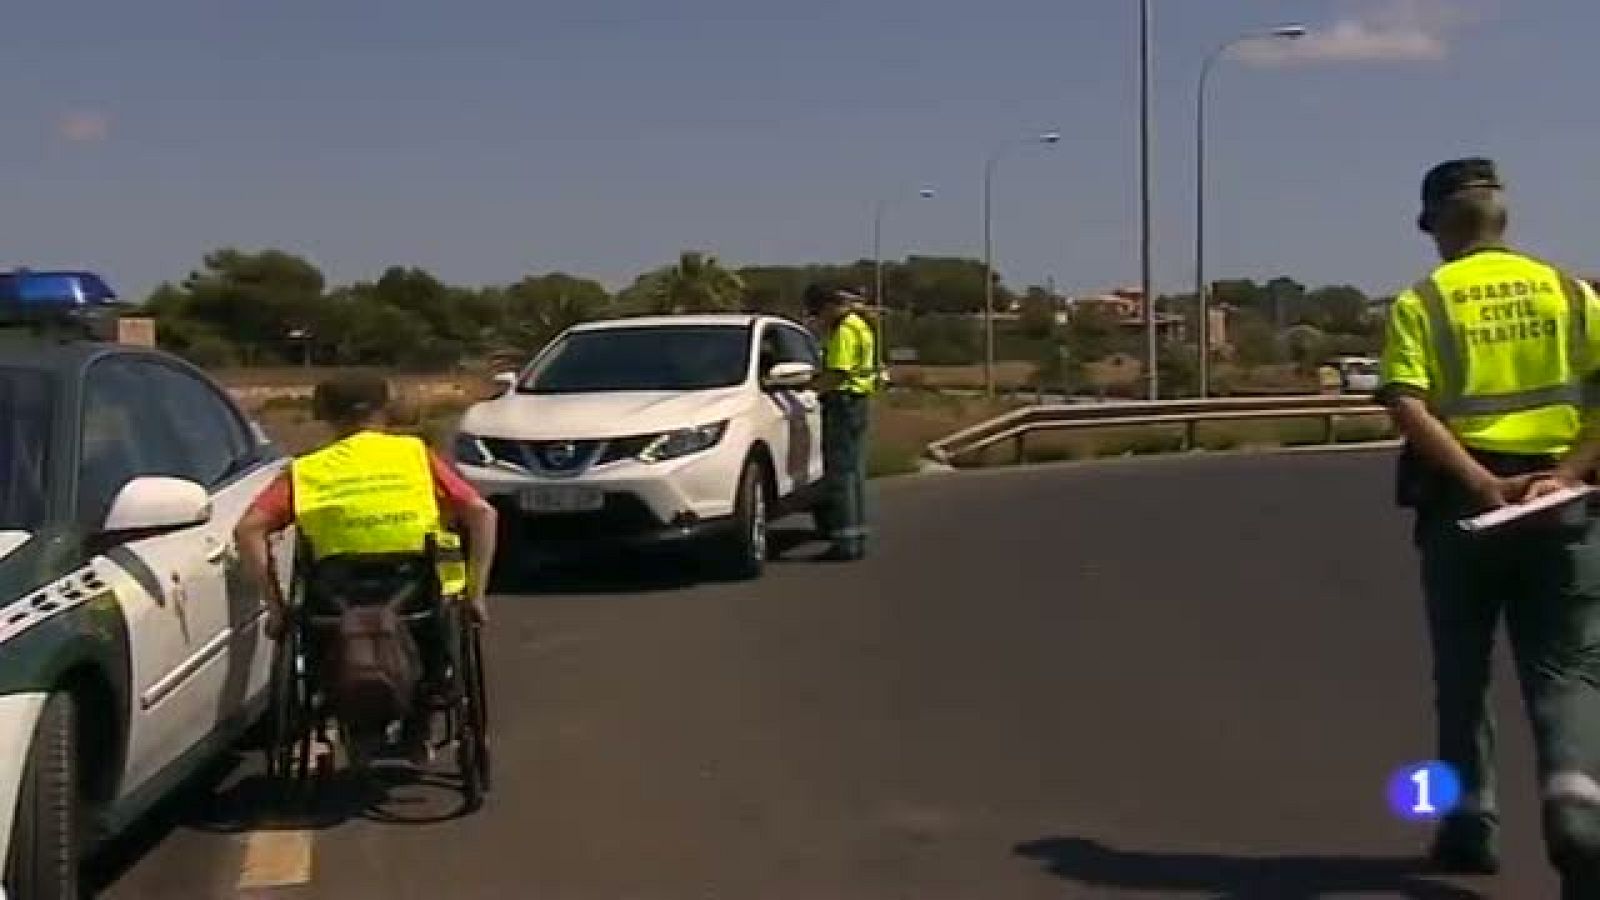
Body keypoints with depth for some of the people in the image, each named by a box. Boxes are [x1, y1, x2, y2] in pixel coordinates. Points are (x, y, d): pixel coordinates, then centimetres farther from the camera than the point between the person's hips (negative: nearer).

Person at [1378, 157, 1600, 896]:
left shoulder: (1420, 303, 0)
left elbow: (1408, 409, -14)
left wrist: (1485, 486, -17)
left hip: (1462, 504, -1)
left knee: (1462, 676, 14)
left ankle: (1471, 825, 21)